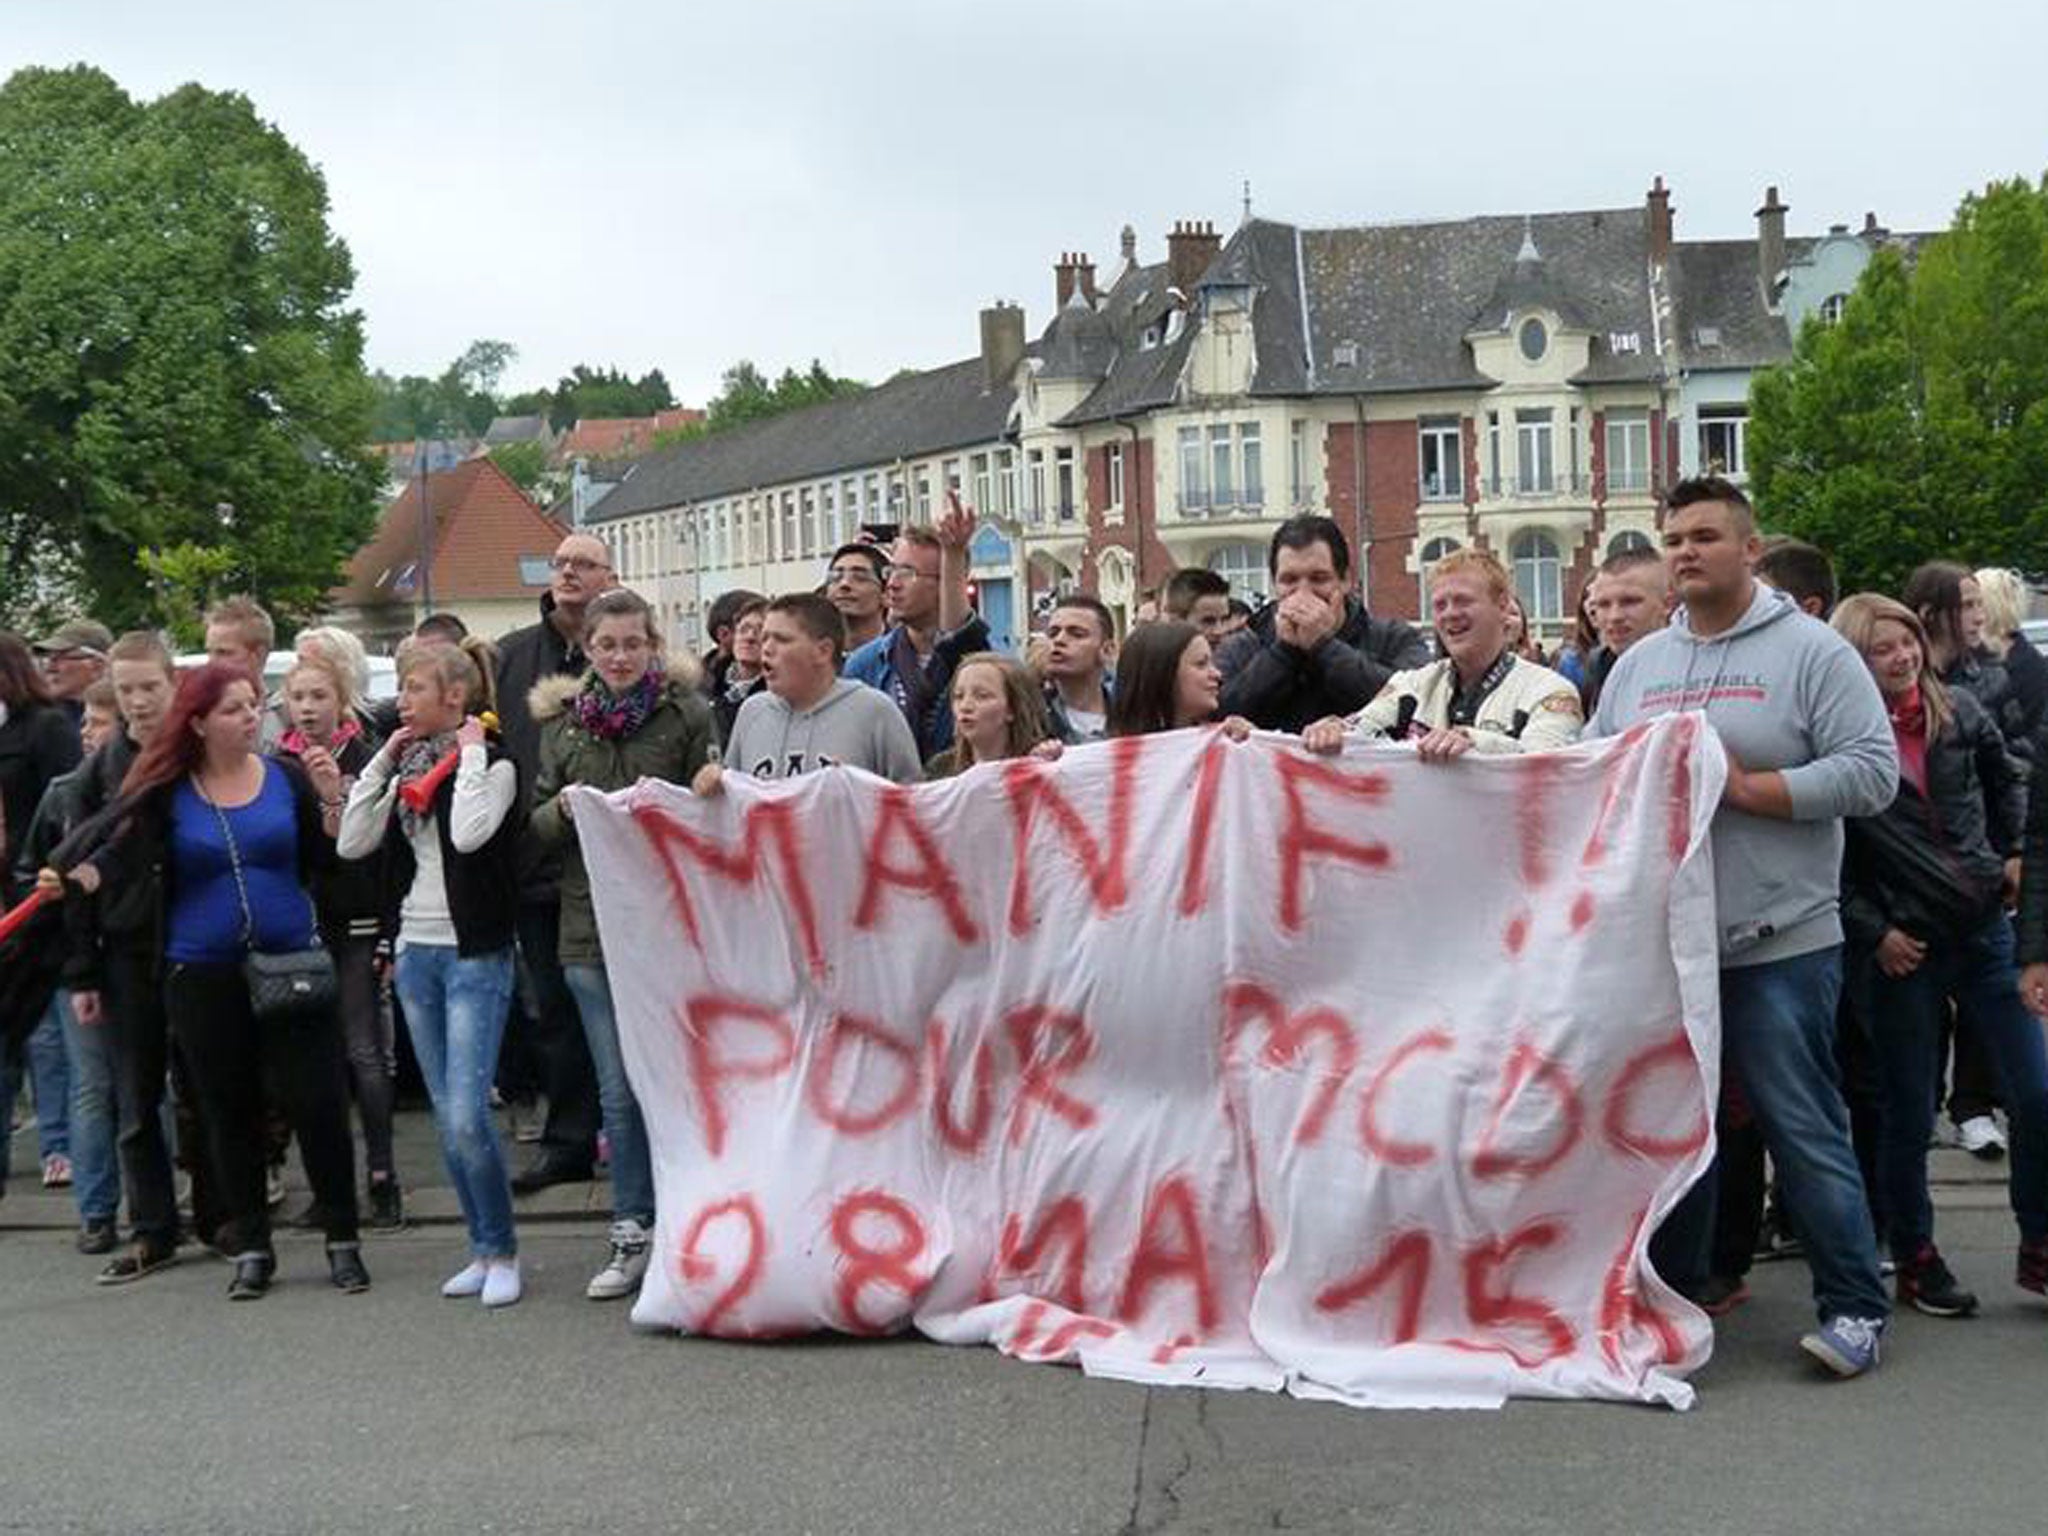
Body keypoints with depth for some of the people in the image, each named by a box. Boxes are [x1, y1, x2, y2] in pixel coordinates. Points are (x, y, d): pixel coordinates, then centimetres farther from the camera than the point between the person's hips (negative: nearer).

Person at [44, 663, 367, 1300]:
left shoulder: (286, 777, 2)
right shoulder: (167, 791, -1)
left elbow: (329, 861, 3)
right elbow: (125, 852, -12)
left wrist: (334, 800, -12)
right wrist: (75, 878, -31)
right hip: (202, 977, 0)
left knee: (319, 1103, -1)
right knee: (229, 1113, 9)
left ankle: (343, 1241, 12)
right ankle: (250, 1248, 21)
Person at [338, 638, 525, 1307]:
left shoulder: (493, 762, -7)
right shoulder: (409, 768, 12)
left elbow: (469, 834, -25)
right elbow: (352, 843, 4)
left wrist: (471, 754, -15)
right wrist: (381, 762, 4)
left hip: (475, 955, -7)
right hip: (417, 951, 7)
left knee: (467, 1114, -13)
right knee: (446, 1118, 10)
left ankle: (503, 1251, 2)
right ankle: (482, 1249, 20)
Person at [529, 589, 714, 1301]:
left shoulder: (687, 712, 1)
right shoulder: (562, 722, 11)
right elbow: (538, 825, 15)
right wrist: (565, 808, -6)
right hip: (592, 924, 3)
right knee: (618, 1089, 7)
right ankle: (631, 1236, 15)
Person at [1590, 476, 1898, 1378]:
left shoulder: (1811, 651, -3)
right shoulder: (1636, 666, 14)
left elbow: (1872, 772, -11)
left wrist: (1748, 788, -17)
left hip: (1777, 941, -5)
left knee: (1803, 1128, -2)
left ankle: (1853, 1305, 10)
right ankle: (1672, 1295, 25)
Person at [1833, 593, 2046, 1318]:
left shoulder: (1959, 714, 4)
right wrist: (1874, 931, -10)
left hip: (1985, 927, 4)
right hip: (1901, 946, -4)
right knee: (1909, 1113, 7)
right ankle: (1914, 1260, 23)